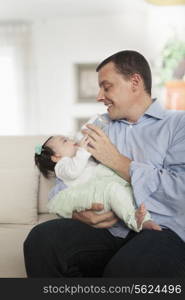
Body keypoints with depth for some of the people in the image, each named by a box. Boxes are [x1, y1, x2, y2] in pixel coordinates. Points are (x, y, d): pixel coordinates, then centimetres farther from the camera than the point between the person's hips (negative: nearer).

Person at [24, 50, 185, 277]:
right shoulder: (101, 129, 21)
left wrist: (117, 161, -6)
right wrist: (77, 212, -6)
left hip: (161, 230, -5)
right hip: (108, 228, 6)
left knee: (125, 268, -38)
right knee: (41, 238, -20)